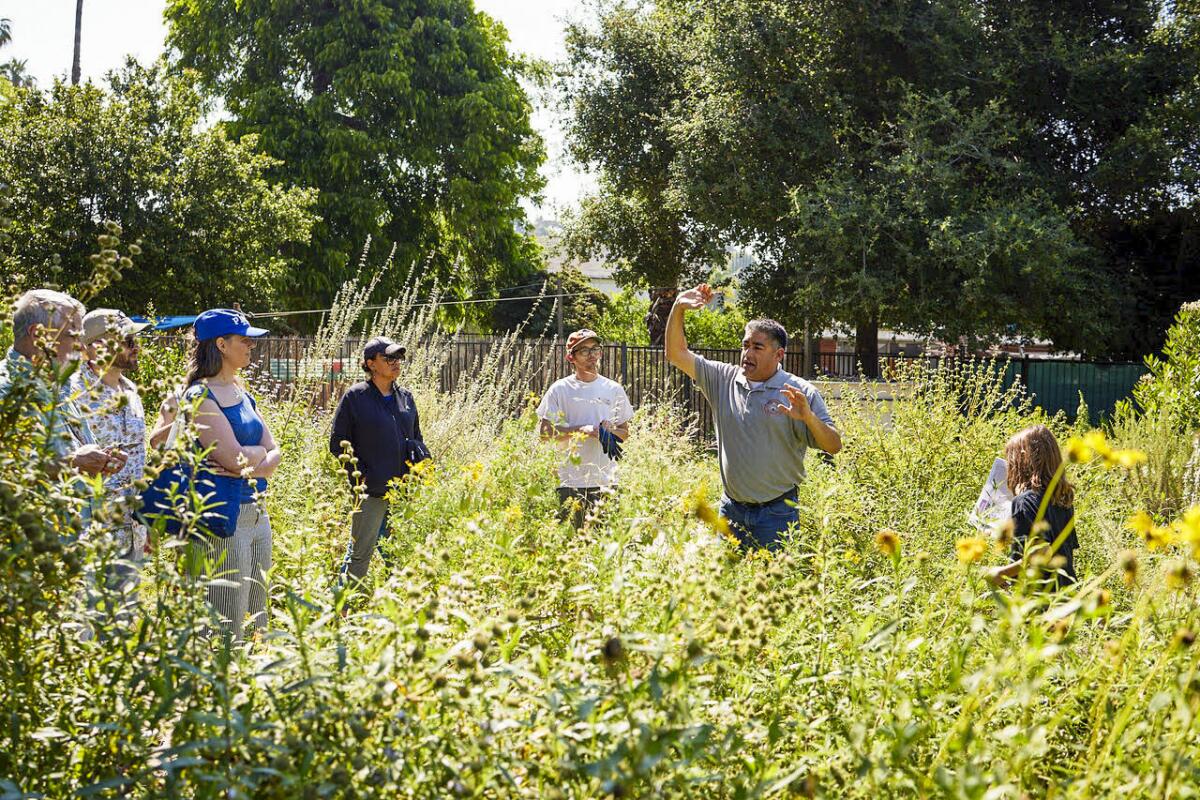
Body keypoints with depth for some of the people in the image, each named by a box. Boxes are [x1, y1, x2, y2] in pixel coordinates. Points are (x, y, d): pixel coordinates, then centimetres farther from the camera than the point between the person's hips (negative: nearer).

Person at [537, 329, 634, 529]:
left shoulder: (614, 389, 12)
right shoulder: (560, 389, 2)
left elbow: (625, 432, 17)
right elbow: (545, 432, -3)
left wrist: (609, 431, -6)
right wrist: (582, 430, -14)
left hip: (606, 481, 3)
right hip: (569, 481, -3)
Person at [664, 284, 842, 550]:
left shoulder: (801, 393, -5)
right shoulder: (724, 379, 6)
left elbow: (834, 446, -9)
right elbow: (676, 353, 7)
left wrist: (809, 418, -27)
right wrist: (678, 308, -4)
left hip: (777, 512, -4)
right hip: (731, 508, 4)